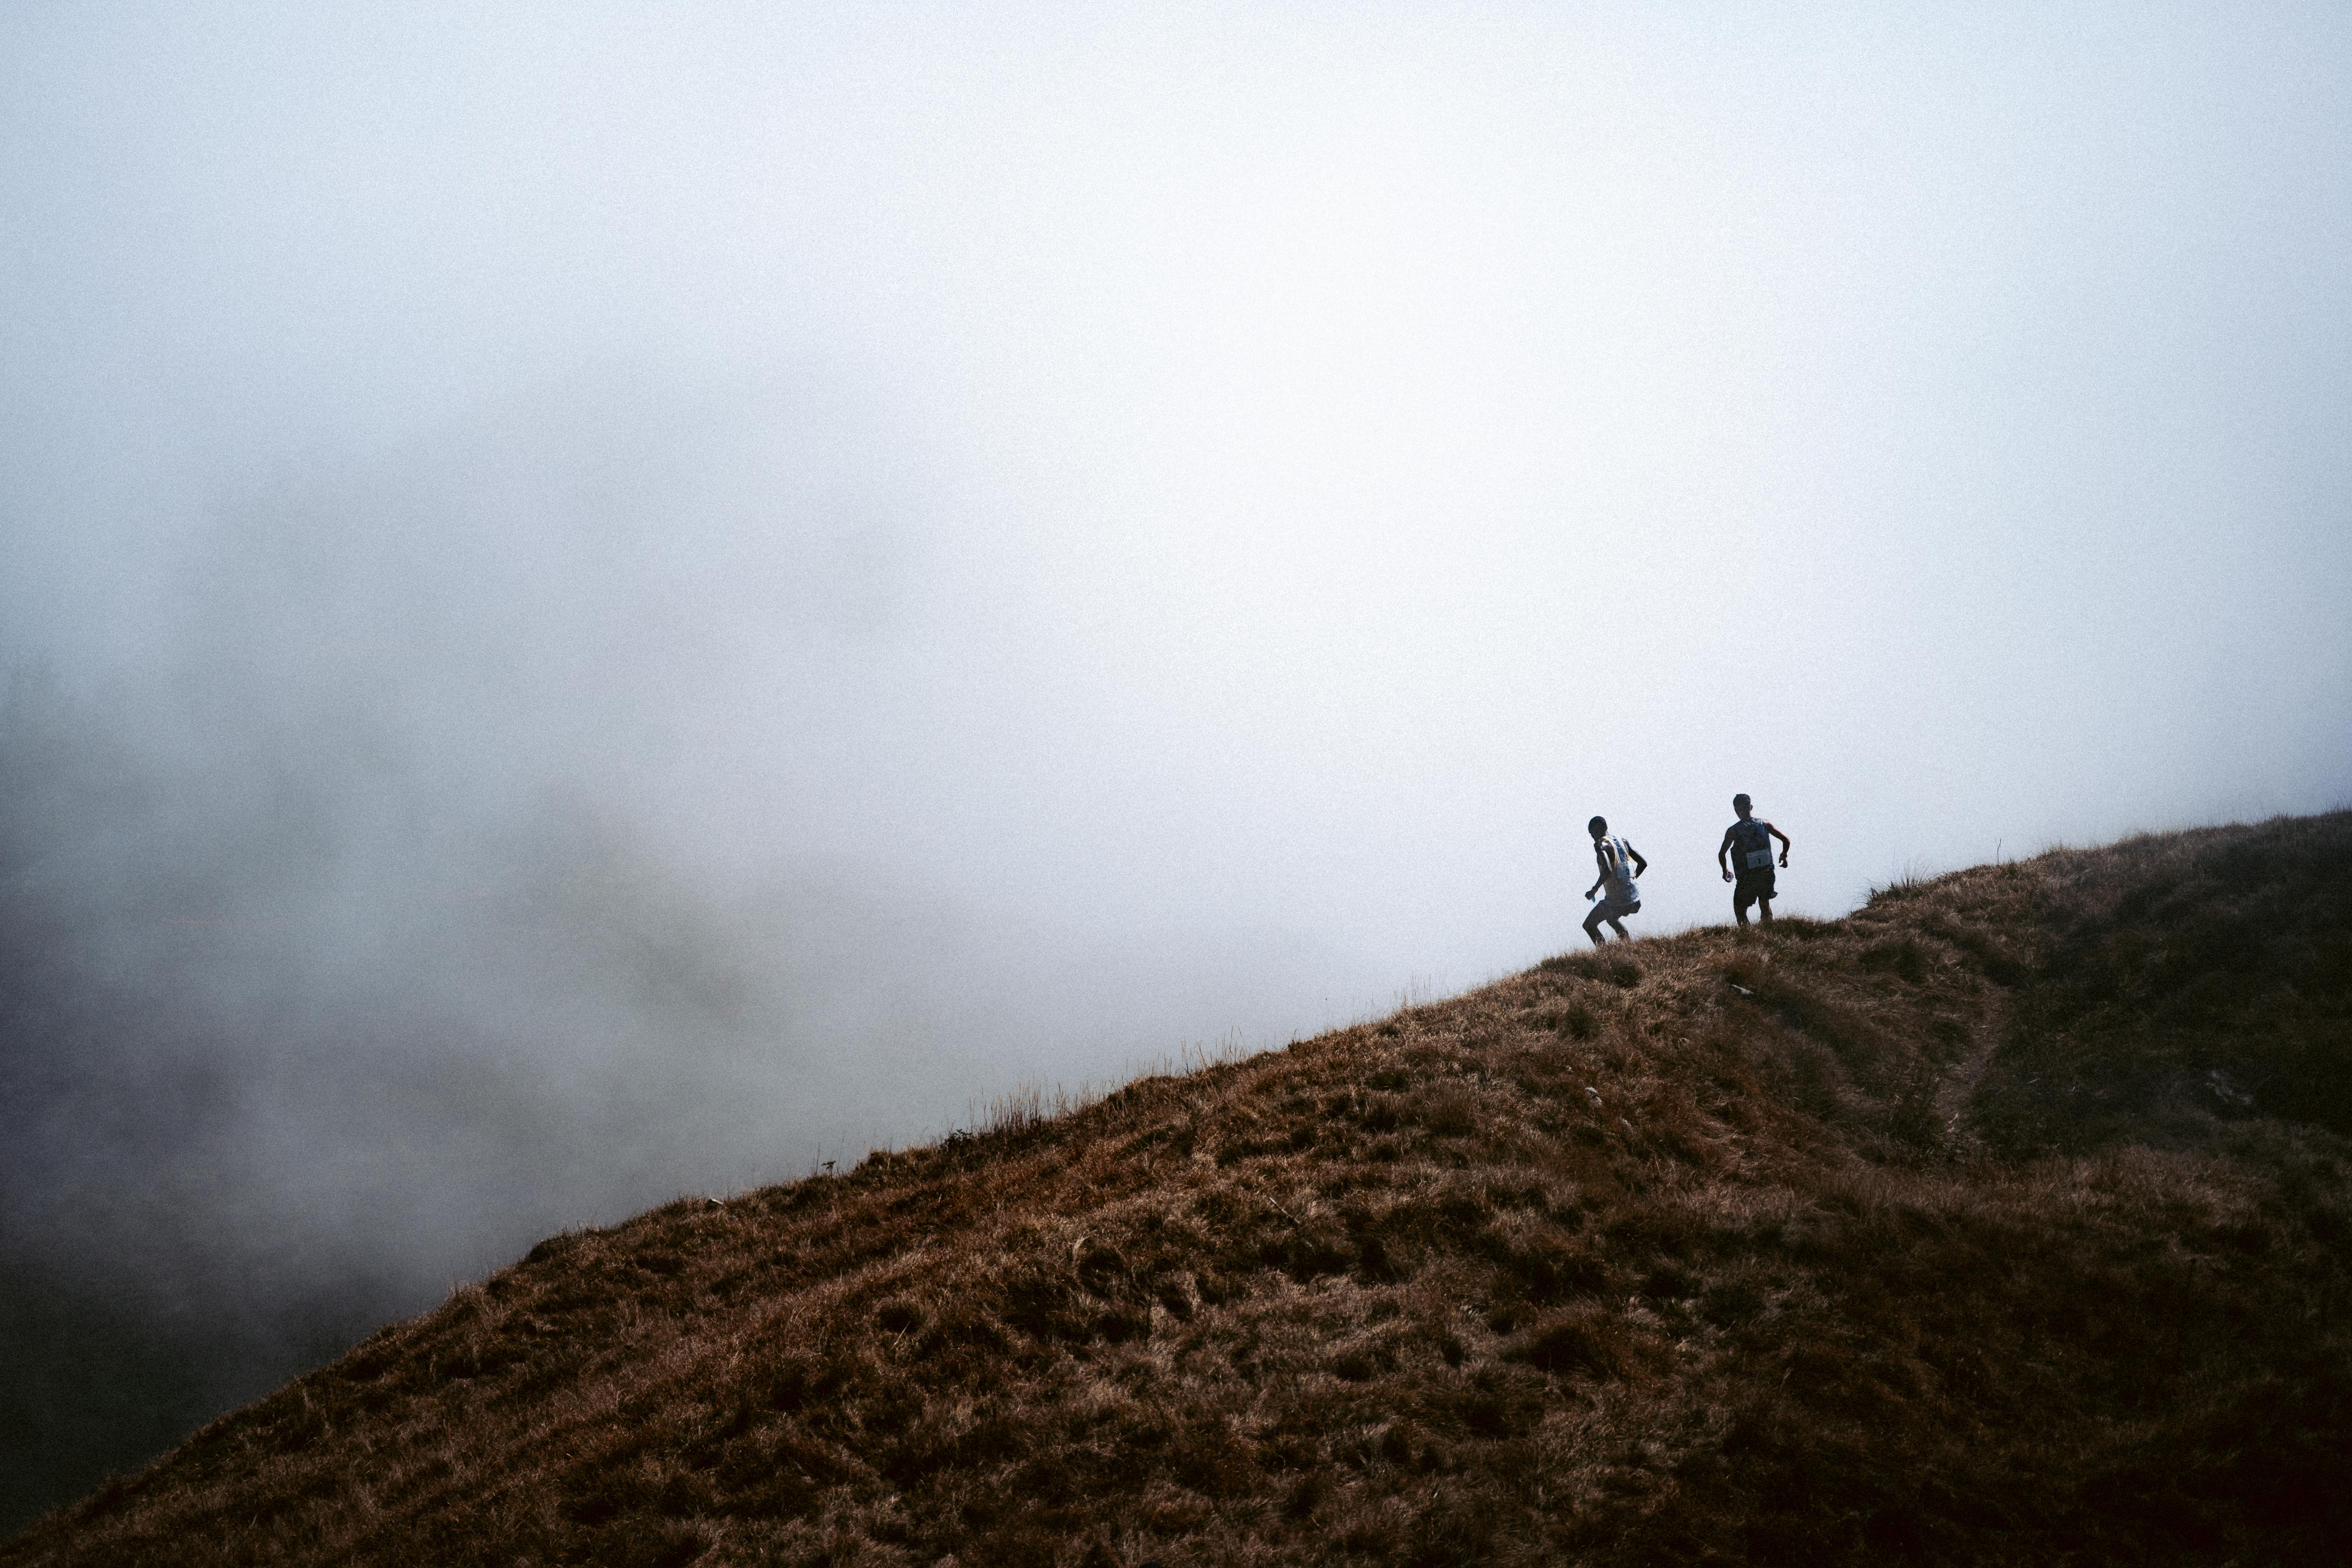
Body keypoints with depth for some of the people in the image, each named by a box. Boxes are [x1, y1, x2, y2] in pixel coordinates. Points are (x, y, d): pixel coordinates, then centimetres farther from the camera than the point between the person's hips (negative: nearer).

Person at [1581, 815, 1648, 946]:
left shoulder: (1601, 845, -12)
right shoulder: (1622, 841, 10)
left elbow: (1607, 870, -27)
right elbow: (1643, 863, 12)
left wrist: (1594, 890, -17)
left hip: (1616, 900, -7)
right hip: (1634, 898, 7)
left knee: (1589, 926, 8)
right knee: (1612, 919, 35)